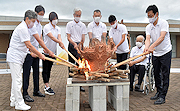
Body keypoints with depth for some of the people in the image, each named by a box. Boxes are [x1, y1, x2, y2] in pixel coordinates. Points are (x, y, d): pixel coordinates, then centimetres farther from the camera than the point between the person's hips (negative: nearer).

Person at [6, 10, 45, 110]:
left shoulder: (24, 28, 16)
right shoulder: (22, 28, -17)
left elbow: (26, 45, 21)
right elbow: (29, 45, -20)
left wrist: (34, 53, 13)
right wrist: (40, 55, -14)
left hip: (17, 58, 11)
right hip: (15, 58, -11)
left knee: (16, 80, 15)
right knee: (17, 81, -5)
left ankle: (13, 101, 25)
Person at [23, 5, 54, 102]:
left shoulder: (40, 25, 12)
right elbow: (39, 40, -23)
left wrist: (45, 49, 2)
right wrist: (48, 51, -24)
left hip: (36, 52, 9)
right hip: (28, 52, -8)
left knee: (36, 72, 13)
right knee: (26, 73, -1)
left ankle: (36, 91, 25)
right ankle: (25, 94, 8)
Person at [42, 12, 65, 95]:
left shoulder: (58, 28, 10)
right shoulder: (47, 27, -9)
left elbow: (59, 37, -5)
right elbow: (52, 37, -24)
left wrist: (61, 43, -27)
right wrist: (60, 42, -38)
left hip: (53, 51, 6)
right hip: (46, 51, -6)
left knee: (49, 69, 12)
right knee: (45, 70, -3)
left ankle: (46, 86, 21)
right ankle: (47, 88, -3)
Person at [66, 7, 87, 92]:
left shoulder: (83, 25, 11)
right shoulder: (69, 24, 7)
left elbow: (83, 38, 4)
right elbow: (68, 37, 0)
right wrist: (74, 44, -17)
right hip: (72, 45, 0)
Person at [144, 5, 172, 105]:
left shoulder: (163, 23, -13)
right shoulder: (148, 27, 2)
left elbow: (162, 37, -26)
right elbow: (148, 39, -12)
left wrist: (152, 46, -40)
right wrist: (147, 47, -34)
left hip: (165, 52, -5)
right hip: (155, 53, 6)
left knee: (165, 75, -4)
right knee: (156, 74, 12)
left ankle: (162, 96, 1)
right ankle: (159, 92, 27)